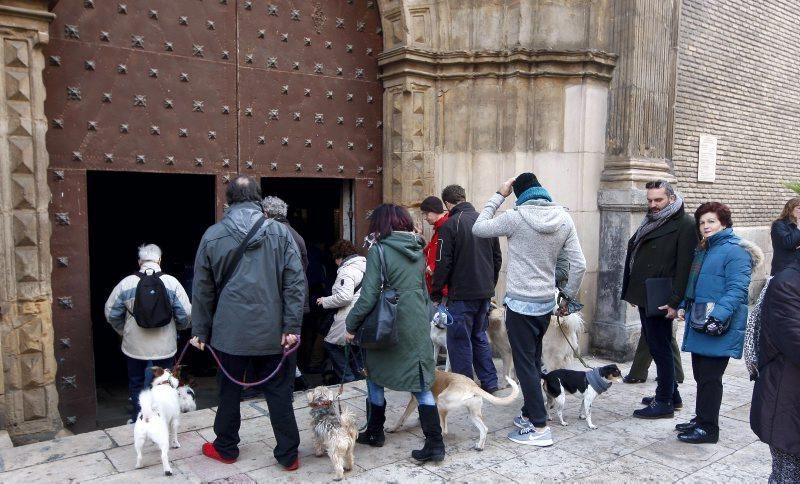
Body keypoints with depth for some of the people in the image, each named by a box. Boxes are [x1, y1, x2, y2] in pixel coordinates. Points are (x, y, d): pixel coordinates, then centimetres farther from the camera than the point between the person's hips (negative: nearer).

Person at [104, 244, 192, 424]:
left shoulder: (126, 283, -8)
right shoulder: (171, 283, -11)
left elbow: (111, 314, 1)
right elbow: (186, 315, -10)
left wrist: (124, 332, 17)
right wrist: (176, 328, 12)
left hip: (135, 347, 1)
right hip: (164, 347, -1)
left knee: (136, 383, 20)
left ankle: (138, 416, 27)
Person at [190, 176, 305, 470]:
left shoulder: (212, 236, -1)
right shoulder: (280, 232, -4)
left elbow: (202, 288, 5)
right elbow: (295, 282, -8)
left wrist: (200, 330, 13)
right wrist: (292, 327, -5)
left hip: (230, 331, 1)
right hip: (272, 331, 0)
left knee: (229, 391, 16)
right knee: (279, 393, 9)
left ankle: (225, 448, 32)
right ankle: (288, 454, 16)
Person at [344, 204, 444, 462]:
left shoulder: (379, 250, -11)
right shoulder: (417, 250, 8)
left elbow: (369, 295, -15)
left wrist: (351, 325, -5)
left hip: (388, 325, -5)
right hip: (418, 324, 5)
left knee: (375, 376, 17)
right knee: (421, 383, 8)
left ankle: (375, 432, 29)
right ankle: (435, 443, 2)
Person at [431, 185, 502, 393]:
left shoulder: (449, 225, -12)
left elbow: (443, 264, -13)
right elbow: (497, 258, 13)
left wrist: (436, 293, -4)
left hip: (461, 294, -6)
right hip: (485, 292, 7)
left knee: (460, 340, 4)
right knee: (480, 336, 18)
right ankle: (489, 382, 22)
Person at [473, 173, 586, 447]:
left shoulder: (517, 218, -15)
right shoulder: (564, 219, 1)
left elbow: (478, 228, -3)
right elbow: (578, 265, 0)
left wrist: (499, 196, 2)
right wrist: (569, 296, 12)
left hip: (521, 303, -6)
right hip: (547, 301, 6)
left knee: (525, 364, 1)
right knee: (533, 361, 19)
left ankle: (540, 428, 4)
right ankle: (529, 414, 30)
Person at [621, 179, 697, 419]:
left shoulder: (685, 224, -11)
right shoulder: (650, 222, 16)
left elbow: (684, 266, -19)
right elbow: (634, 256, 20)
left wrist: (675, 301, -24)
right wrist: (632, 291, 17)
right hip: (644, 298, 9)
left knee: (660, 348, -1)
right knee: (656, 346, 17)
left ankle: (664, 402, 10)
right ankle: (671, 393, 30)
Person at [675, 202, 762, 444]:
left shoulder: (735, 251, -11)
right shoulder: (703, 250, 17)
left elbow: (737, 289, -20)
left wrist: (718, 315, -29)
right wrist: (684, 306, 13)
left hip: (719, 329, -9)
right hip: (699, 325, 9)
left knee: (709, 377, -1)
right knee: (701, 375, 16)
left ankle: (708, 428, 10)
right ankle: (701, 420, 28)